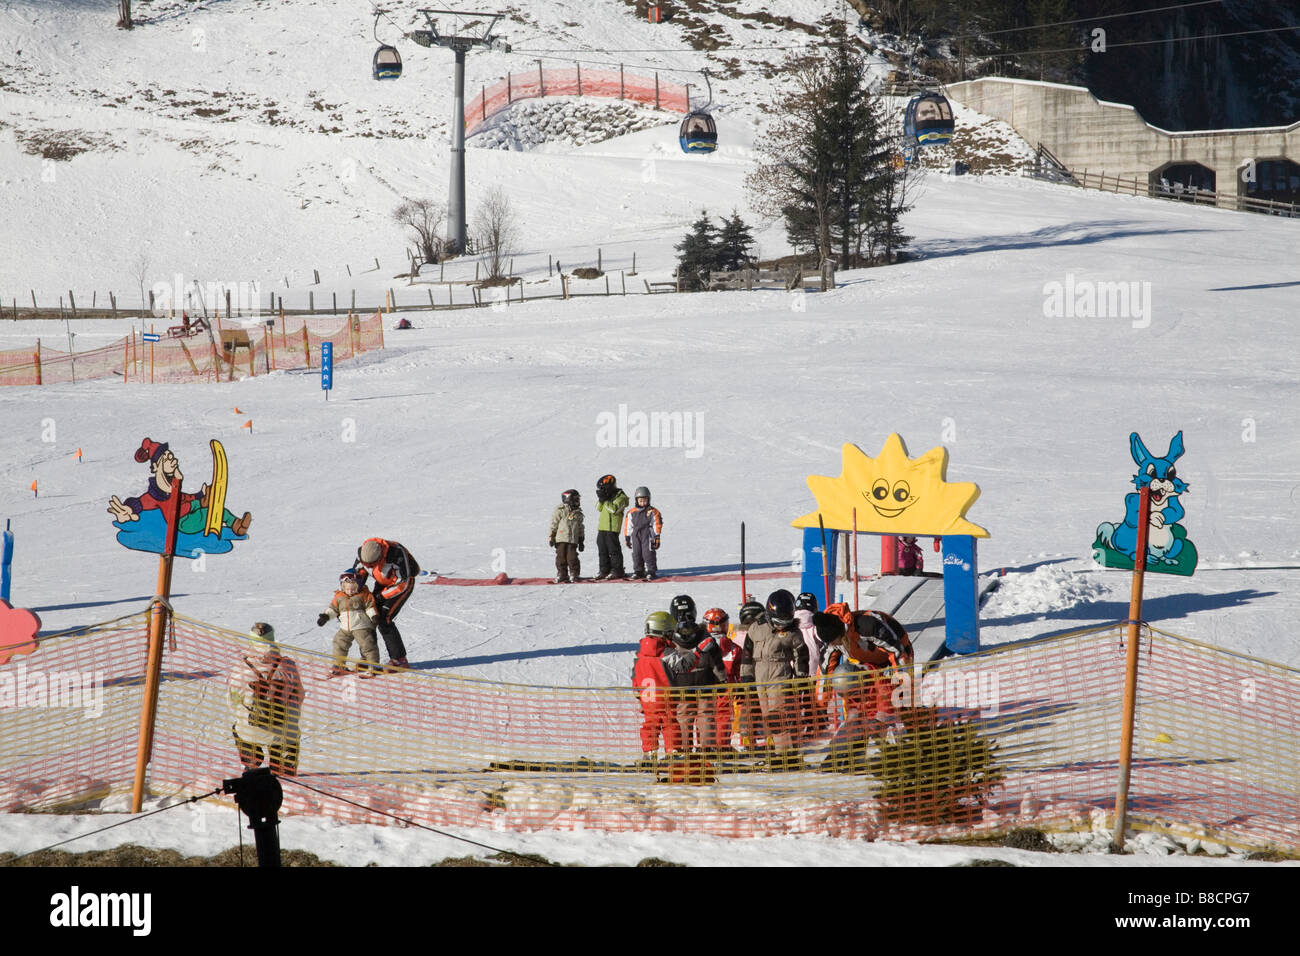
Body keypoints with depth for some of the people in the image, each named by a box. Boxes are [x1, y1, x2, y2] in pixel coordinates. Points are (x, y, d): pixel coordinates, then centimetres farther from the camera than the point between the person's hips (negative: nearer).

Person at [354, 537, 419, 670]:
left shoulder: (396, 553, -37)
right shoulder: (362, 551, -20)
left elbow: (402, 584, -27)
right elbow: (357, 571, 2)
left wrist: (381, 596, -21)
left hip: (403, 584, -6)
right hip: (383, 583, 6)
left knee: (384, 620, -17)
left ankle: (399, 660, -9)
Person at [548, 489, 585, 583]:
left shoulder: (578, 513, 12)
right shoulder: (560, 511, -2)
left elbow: (580, 528, 19)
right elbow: (554, 525, 0)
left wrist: (581, 541, 19)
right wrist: (552, 537, -2)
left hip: (573, 540, 2)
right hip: (561, 540, -2)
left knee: (572, 558, -3)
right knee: (561, 557, 1)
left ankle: (574, 575, 9)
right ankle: (561, 575, 10)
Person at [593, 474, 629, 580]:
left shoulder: (620, 496, -6)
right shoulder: (607, 495, 18)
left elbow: (614, 509, -19)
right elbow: (599, 509, 13)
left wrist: (605, 500, -18)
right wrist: (601, 499, -3)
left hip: (612, 528, -8)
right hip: (602, 527, 8)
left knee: (613, 549, -6)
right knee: (602, 549, 9)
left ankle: (617, 571, 0)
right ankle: (605, 570, 16)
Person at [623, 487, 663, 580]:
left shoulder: (653, 512, -1)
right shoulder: (631, 513, 8)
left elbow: (657, 525, 0)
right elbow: (628, 526, 14)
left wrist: (657, 537, -4)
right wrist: (627, 538, 14)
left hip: (648, 536, -4)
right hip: (635, 536, 4)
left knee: (648, 553, -8)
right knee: (636, 554, 7)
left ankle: (651, 571, -1)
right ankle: (638, 571, 18)